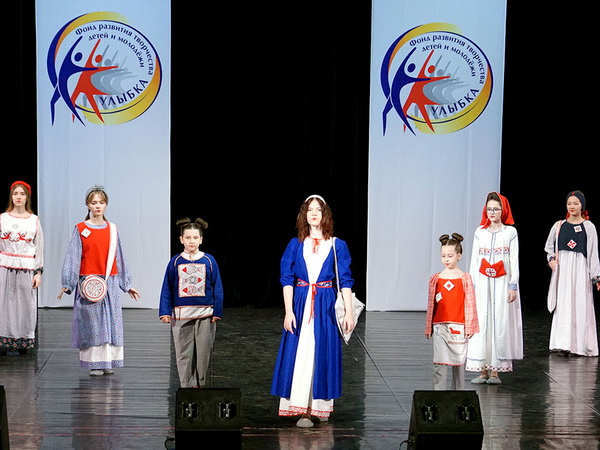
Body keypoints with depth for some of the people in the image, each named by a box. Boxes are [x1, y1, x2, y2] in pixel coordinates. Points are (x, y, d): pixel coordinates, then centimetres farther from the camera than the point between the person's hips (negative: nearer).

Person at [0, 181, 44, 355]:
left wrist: (38, 272, 1)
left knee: (25, 304, 1)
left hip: (27, 269, 0)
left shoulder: (34, 220, 7)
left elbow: (39, 248, 7)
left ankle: (23, 342, 10)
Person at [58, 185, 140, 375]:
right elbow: (73, 256, -3)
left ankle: (107, 362, 10)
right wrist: (67, 284, -10)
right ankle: (94, 364, 5)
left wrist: (127, 285, 15)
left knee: (110, 320, 2)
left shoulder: (112, 229, 9)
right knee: (92, 322, -2)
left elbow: (119, 257, 14)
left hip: (110, 282, 3)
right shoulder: (80, 229, 0)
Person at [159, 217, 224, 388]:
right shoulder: (175, 262, 3)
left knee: (203, 352, 4)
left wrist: (217, 312, -1)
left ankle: (200, 385, 16)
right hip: (181, 314, 0)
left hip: (205, 314, 0)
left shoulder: (209, 261, 2)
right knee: (184, 354, 1)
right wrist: (165, 312, -2)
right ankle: (187, 387, 5)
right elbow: (167, 289, 5)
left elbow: (217, 288, 4)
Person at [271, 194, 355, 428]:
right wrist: (288, 312, -7)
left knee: (323, 353, 2)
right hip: (301, 304, 0)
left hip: (326, 307, 0)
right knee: (300, 354, -5)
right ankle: (303, 410, -4)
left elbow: (345, 281, 2)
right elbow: (287, 279, 2)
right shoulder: (295, 245, 6)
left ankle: (320, 406, 14)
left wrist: (349, 313, -5)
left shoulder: (337, 246, 4)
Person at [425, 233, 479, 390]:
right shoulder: (435, 279, 5)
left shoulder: (465, 278, 1)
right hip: (440, 325, 1)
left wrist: (469, 327, -2)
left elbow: (470, 304, 1)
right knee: (439, 363, -9)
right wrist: (429, 327, 11)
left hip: (459, 326, 0)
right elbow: (431, 305, 10)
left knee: (459, 362, 8)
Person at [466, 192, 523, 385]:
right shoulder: (480, 232, 8)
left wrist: (513, 286, -6)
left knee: (500, 323, -3)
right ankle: (483, 370, 3)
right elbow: (474, 260, 9)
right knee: (482, 323, -2)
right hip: (483, 283, 2)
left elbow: (514, 260, 0)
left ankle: (495, 370, 1)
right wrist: (472, 285, 4)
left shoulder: (510, 232, 2)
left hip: (502, 283, -2)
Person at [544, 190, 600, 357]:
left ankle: (580, 345, 7)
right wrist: (551, 259, 1)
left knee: (580, 306, -2)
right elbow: (549, 246, 20)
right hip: (562, 269, 2)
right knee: (563, 306, -3)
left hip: (580, 269, -2)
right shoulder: (559, 225, 8)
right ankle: (563, 344, -3)